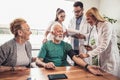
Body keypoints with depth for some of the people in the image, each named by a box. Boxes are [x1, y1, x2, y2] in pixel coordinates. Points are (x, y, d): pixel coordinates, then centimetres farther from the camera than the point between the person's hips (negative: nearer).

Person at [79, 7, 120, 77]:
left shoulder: (107, 26, -16)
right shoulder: (96, 28, 7)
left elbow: (103, 46, -24)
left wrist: (88, 54, -26)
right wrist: (92, 49, -3)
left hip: (111, 60, -7)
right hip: (102, 59, 7)